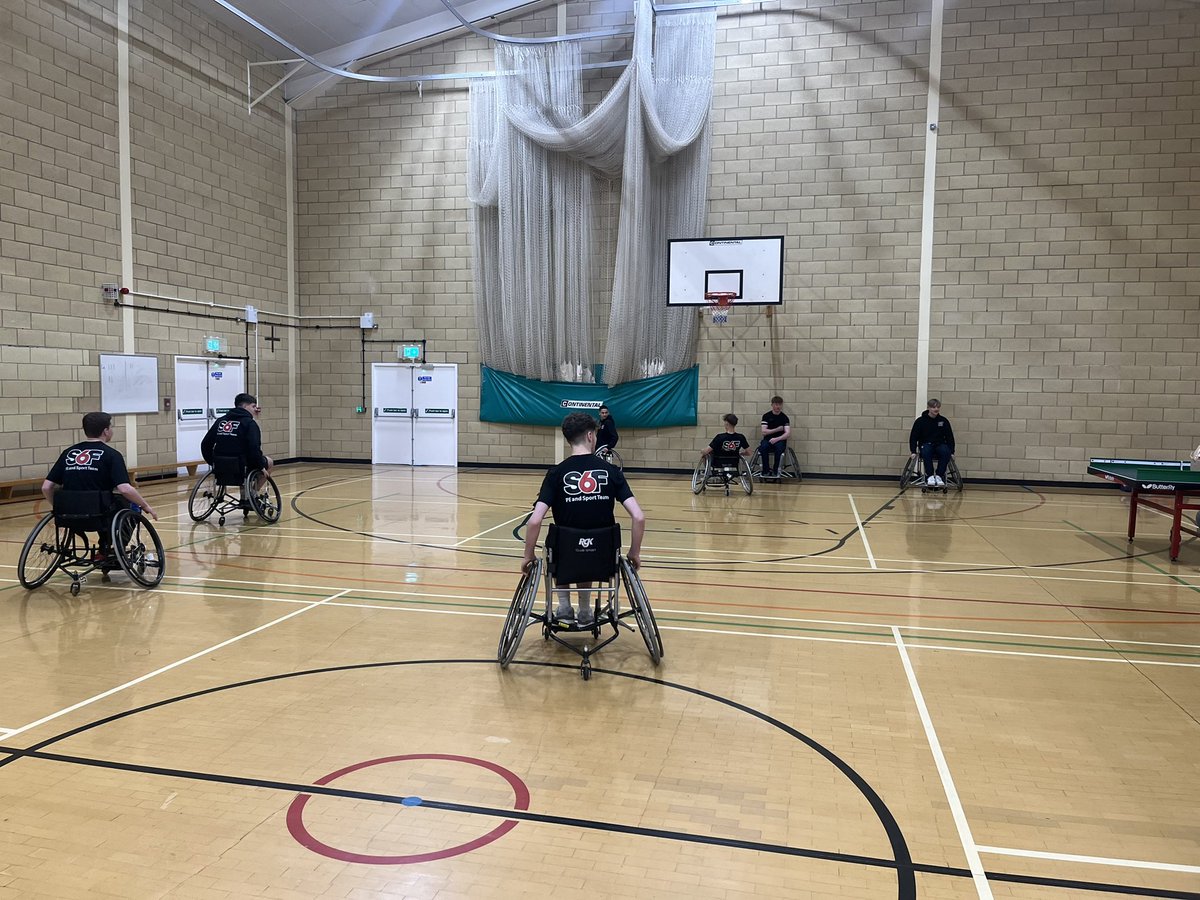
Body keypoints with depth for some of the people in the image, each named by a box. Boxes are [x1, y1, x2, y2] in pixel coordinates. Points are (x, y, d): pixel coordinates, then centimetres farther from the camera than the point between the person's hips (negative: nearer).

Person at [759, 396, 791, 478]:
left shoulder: (784, 417, 1)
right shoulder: (766, 416, 4)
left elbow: (788, 434, -10)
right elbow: (764, 432, -4)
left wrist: (777, 439, -24)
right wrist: (777, 429, -7)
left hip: (780, 440, -1)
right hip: (768, 439, 1)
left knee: (779, 447, -36)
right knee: (763, 447, -34)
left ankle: (775, 471, -20)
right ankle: (766, 471, -19)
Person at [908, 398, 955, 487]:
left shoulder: (944, 421, 5)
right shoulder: (920, 421, -1)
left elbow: (950, 437, 10)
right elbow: (913, 437, 1)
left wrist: (952, 452, 1)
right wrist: (913, 451, -9)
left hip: (940, 444, 2)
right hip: (925, 444, -2)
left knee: (946, 452, -33)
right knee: (926, 452, -37)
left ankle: (939, 476, -24)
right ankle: (930, 476, -30)